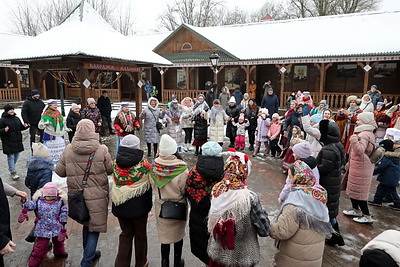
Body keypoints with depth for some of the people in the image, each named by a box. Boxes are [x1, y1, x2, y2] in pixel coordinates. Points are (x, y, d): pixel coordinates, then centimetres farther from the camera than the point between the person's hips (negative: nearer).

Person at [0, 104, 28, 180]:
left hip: (17, 141, 6)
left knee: (16, 156, 15)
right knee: (11, 157, -3)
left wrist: (25, 126, 3)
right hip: (8, 143, -6)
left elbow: (20, 128, 22)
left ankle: (11, 168, 36)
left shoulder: (16, 118, 11)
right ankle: (13, 173, 3)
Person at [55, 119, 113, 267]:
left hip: (77, 195, 4)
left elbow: (60, 171, 2)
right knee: (95, 227, 9)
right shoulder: (101, 150, -14)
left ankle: (89, 253, 41)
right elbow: (110, 170, -5)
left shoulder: (68, 150, -6)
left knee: (86, 224, 23)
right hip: (97, 195, -4)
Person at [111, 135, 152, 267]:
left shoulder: (116, 163, -8)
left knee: (125, 234, 21)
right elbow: (149, 182, -6)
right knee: (140, 234, 17)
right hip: (139, 206, -3)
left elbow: (116, 182, 2)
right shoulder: (143, 163, -18)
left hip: (120, 205, 3)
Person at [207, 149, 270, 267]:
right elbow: (264, 231, -17)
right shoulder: (250, 198, -27)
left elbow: (211, 222, -2)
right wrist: (263, 213, -2)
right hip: (242, 257, -3)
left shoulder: (216, 190, -16)